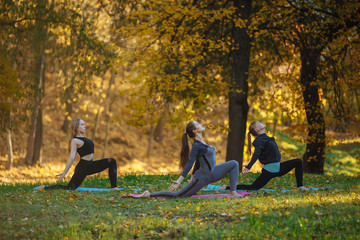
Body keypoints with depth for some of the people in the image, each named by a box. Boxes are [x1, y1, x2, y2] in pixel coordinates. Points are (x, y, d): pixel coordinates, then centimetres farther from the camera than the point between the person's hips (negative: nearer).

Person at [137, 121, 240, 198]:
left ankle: (233, 192, -1)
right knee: (178, 195, -15)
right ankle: (149, 194, -7)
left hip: (212, 174, 9)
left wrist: (192, 179, 25)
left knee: (234, 163, 5)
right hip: (202, 177, -9)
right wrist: (179, 181, -30)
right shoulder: (196, 146, -16)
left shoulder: (201, 144, 12)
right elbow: (189, 164, -23)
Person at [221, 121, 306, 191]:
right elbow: (256, 154, -31)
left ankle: (300, 186, 9)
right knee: (252, 188, -10)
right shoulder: (259, 140, -15)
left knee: (298, 162, 7)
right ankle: (227, 188, 0)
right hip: (269, 171, -9)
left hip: (278, 168, 9)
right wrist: (249, 166, -46)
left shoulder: (266, 138, 12)